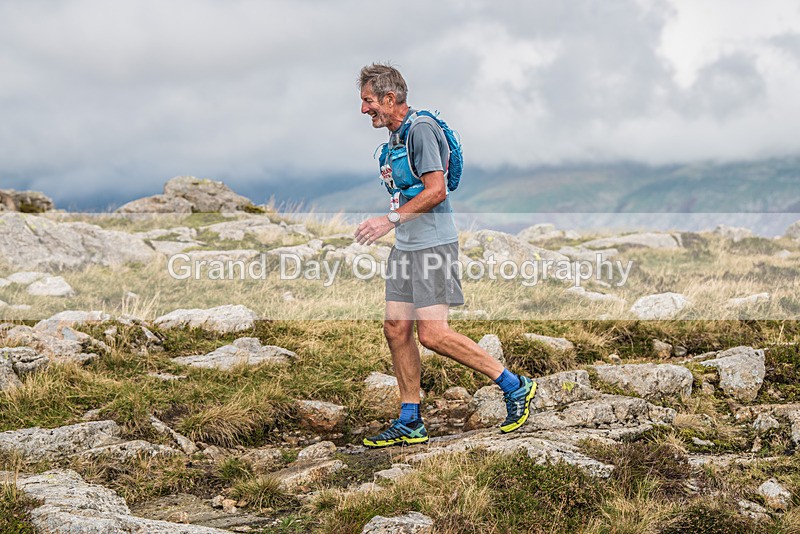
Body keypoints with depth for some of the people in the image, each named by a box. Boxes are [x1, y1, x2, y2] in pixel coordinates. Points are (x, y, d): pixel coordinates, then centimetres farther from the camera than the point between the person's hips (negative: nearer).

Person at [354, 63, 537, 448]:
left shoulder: (420, 129, -13)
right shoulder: (395, 135, 16)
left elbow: (436, 191, -20)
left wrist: (390, 220, -21)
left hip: (432, 244, -10)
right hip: (405, 246, 10)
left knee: (432, 333, -14)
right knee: (396, 330, 5)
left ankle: (514, 386, -2)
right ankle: (410, 423, 13)